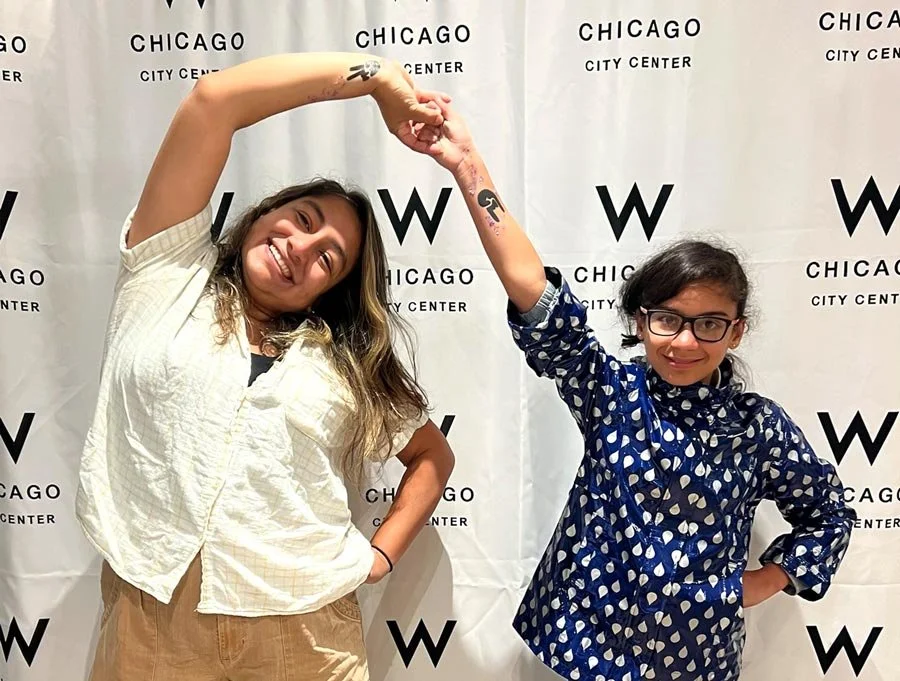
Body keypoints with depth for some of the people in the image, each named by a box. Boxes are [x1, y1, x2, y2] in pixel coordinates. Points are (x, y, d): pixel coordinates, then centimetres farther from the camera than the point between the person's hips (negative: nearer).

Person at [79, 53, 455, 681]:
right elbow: (213, 99, -7)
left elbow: (434, 455, 15)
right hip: (152, 619, 0)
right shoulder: (169, 272, 0)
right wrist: (373, 73, -3)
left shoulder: (350, 365, 6)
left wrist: (380, 554, 1)